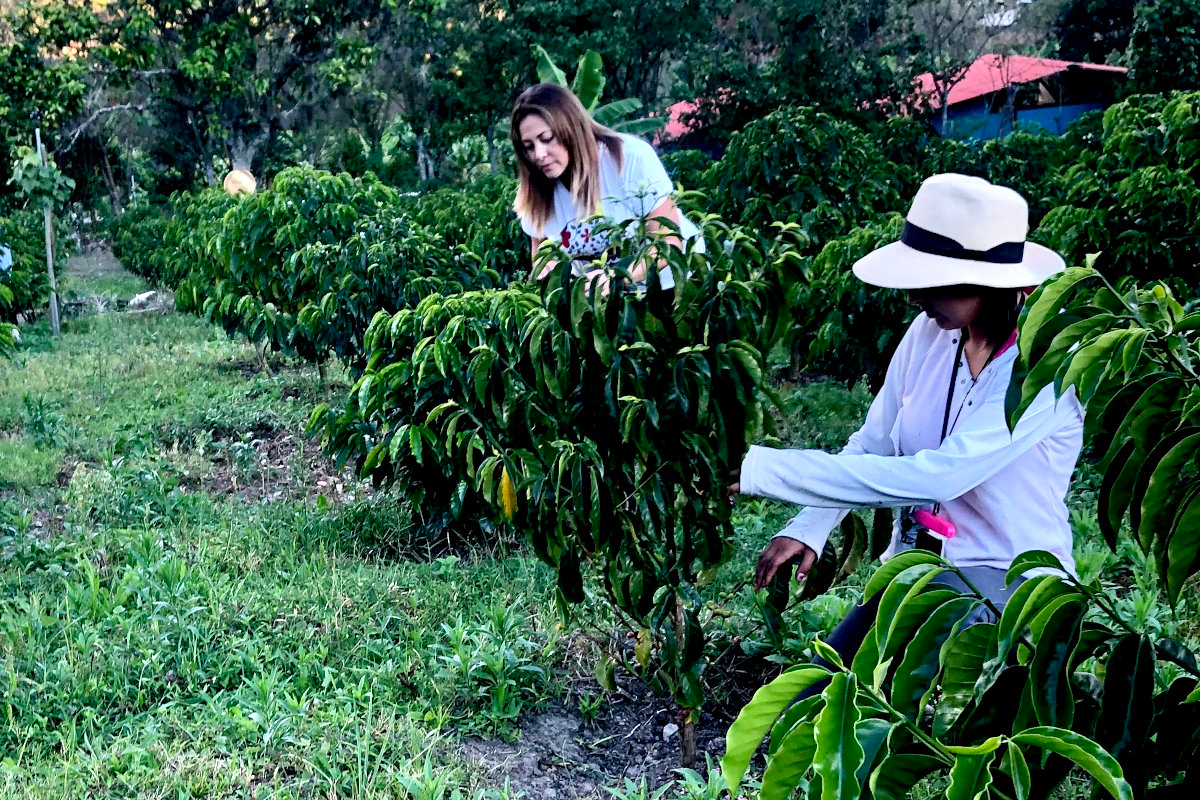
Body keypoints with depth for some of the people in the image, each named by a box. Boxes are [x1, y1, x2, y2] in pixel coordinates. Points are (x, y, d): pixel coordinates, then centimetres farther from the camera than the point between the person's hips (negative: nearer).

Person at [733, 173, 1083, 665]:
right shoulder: (929, 332, -2)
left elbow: (929, 478, -32)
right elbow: (871, 444, 5)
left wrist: (760, 470, -32)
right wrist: (807, 529, -13)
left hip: (1007, 587, -6)